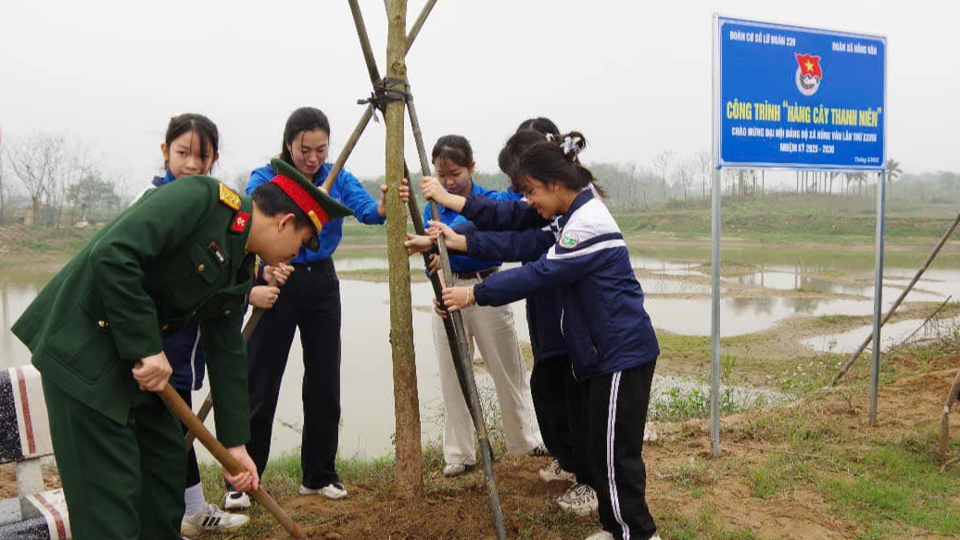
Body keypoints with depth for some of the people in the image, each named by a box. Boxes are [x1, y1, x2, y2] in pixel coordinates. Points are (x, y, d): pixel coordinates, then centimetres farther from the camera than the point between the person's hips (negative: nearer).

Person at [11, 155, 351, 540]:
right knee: (111, 487, -4)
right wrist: (147, 347, -24)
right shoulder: (200, 198, -19)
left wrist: (234, 444, 11)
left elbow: (227, 355, 10)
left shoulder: (239, 271, 7)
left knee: (167, 462, 16)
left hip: (134, 356, 9)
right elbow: (112, 255, -28)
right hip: (81, 346, -9)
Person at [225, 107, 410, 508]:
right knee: (261, 385, 0)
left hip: (321, 283, 3)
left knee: (324, 383, 6)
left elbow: (366, 209, -17)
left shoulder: (337, 178, -1)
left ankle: (319, 475, 21)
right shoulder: (265, 179, -9)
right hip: (276, 282, -3)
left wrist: (385, 207, -41)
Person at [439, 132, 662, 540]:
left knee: (614, 453, -3)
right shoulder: (573, 219, 12)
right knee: (598, 447, 16)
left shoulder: (589, 223, -19)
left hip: (622, 354, -10)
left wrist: (475, 294, -20)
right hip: (602, 354, 10)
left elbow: (539, 274, -24)